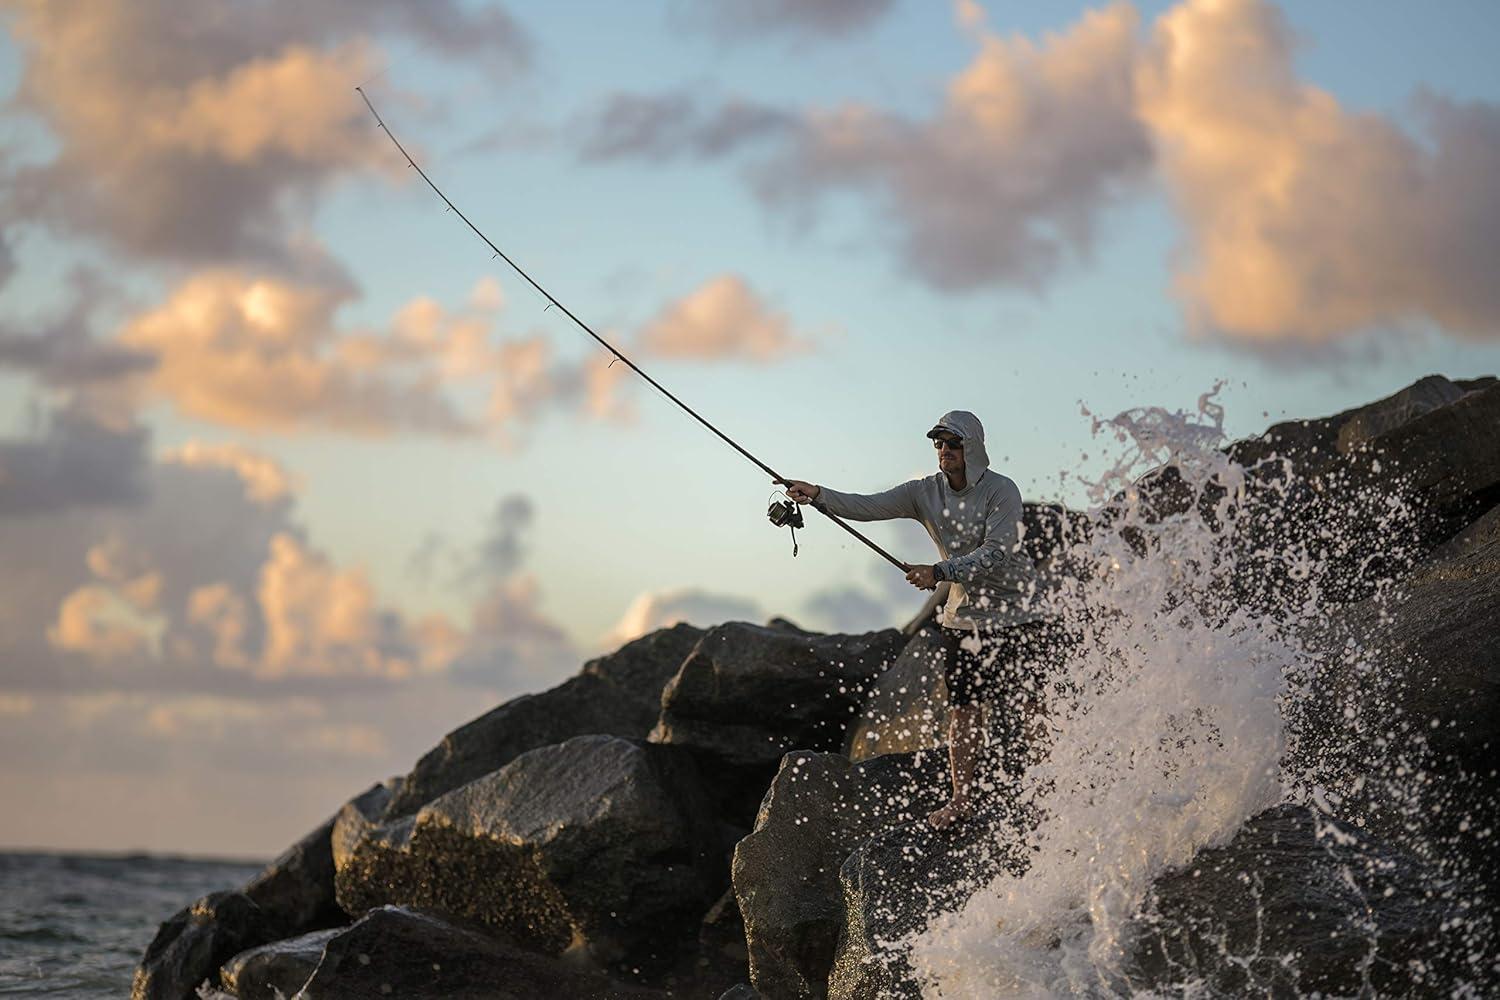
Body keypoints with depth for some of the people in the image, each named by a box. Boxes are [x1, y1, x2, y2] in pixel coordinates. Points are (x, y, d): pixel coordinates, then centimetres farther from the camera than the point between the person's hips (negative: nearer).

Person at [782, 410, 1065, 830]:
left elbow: (997, 553, -23)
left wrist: (940, 571, -31)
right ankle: (961, 799, 8)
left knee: (1026, 710, -2)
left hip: (1017, 616, -4)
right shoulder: (926, 492, 1)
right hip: (964, 618, 4)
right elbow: (869, 507, -10)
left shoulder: (1001, 492, -14)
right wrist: (819, 495, -26)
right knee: (963, 712, 0)